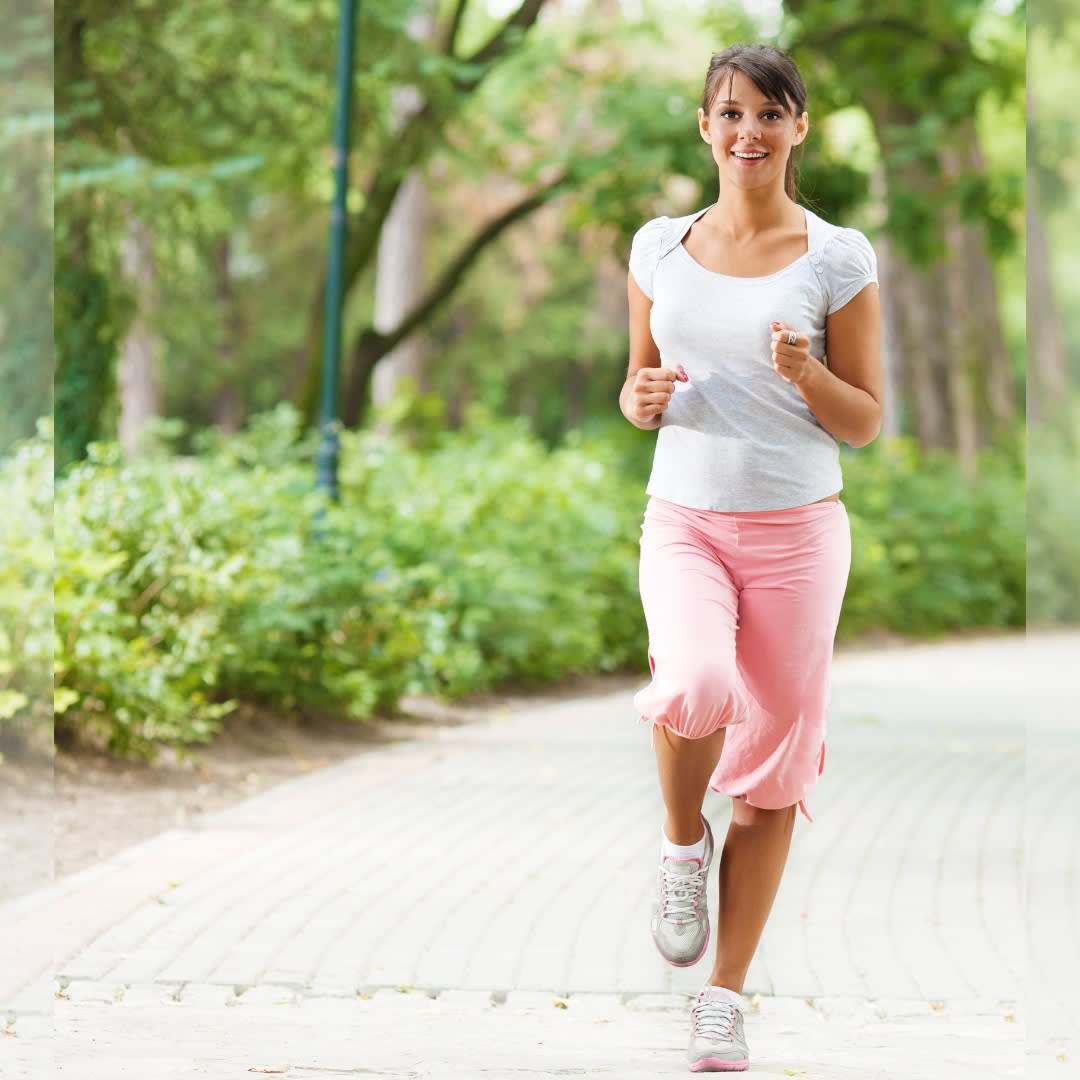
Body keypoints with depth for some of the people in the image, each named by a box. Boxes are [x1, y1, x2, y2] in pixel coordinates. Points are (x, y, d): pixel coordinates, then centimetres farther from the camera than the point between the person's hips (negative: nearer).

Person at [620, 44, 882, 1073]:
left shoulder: (836, 257, -1)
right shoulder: (660, 246, 7)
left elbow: (865, 421, 2)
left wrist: (807, 377, -18)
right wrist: (644, 396, -7)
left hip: (796, 529, -1)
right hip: (684, 519, 1)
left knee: (772, 769, 3)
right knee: (695, 687, -29)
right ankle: (682, 841, 3)